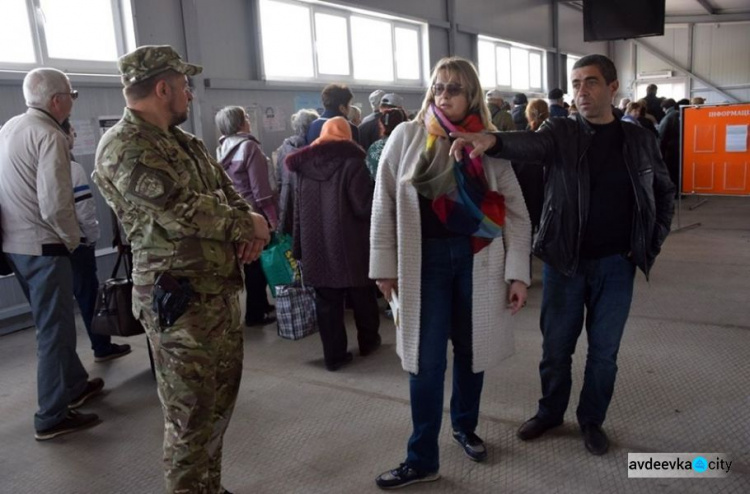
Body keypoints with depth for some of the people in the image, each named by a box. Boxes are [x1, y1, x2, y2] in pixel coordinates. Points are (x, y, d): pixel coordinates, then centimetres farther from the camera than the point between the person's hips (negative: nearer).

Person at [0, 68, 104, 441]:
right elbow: (55, 205, -25)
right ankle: (52, 417, 10)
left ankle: (74, 385, 36)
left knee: (51, 322, 21)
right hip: (41, 245, -9)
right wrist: (72, 238, -8)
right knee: (54, 327, 1)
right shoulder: (49, 135, -17)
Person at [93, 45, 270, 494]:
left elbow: (229, 192, 16)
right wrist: (248, 224, -10)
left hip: (222, 288, 9)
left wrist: (250, 231, -6)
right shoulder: (124, 148, -15)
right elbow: (185, 211, -24)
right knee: (191, 414, 3)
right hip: (181, 299, -9)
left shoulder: (185, 142, 14)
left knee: (221, 398, 19)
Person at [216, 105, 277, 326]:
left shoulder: (223, 148, 9)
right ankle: (255, 313, 7)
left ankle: (260, 304, 28)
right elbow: (260, 188, -19)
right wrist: (272, 217, -16)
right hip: (254, 213, -8)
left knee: (251, 262, 16)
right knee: (259, 262, 1)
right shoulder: (248, 146, -15)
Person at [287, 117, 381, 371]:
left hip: (316, 244, 4)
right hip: (350, 243, -3)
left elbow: (298, 208, 11)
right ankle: (368, 341, 31)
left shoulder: (304, 163, 9)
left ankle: (334, 354, 11)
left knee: (327, 301, 8)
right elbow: (363, 205, -15)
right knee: (361, 295, 15)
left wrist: (300, 246, 15)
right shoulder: (352, 160, -8)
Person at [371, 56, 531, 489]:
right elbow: (385, 204, 0)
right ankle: (423, 459, 15)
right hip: (425, 259, -1)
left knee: (471, 348, 14)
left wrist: (518, 272, -2)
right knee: (427, 360, 1)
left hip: (478, 260, 2)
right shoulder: (407, 136, -1)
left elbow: (516, 212, 3)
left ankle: (465, 426, 39)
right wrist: (385, 266, -2)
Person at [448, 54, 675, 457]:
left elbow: (665, 194, 13)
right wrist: (492, 141, -49)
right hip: (564, 261, -1)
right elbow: (529, 144, -27)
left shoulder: (639, 140, 2)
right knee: (556, 346, 11)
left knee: (603, 351, 11)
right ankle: (550, 412, 33)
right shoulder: (560, 132, -4)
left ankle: (592, 420, 31)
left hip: (616, 264, 1)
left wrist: (650, 244, 2)